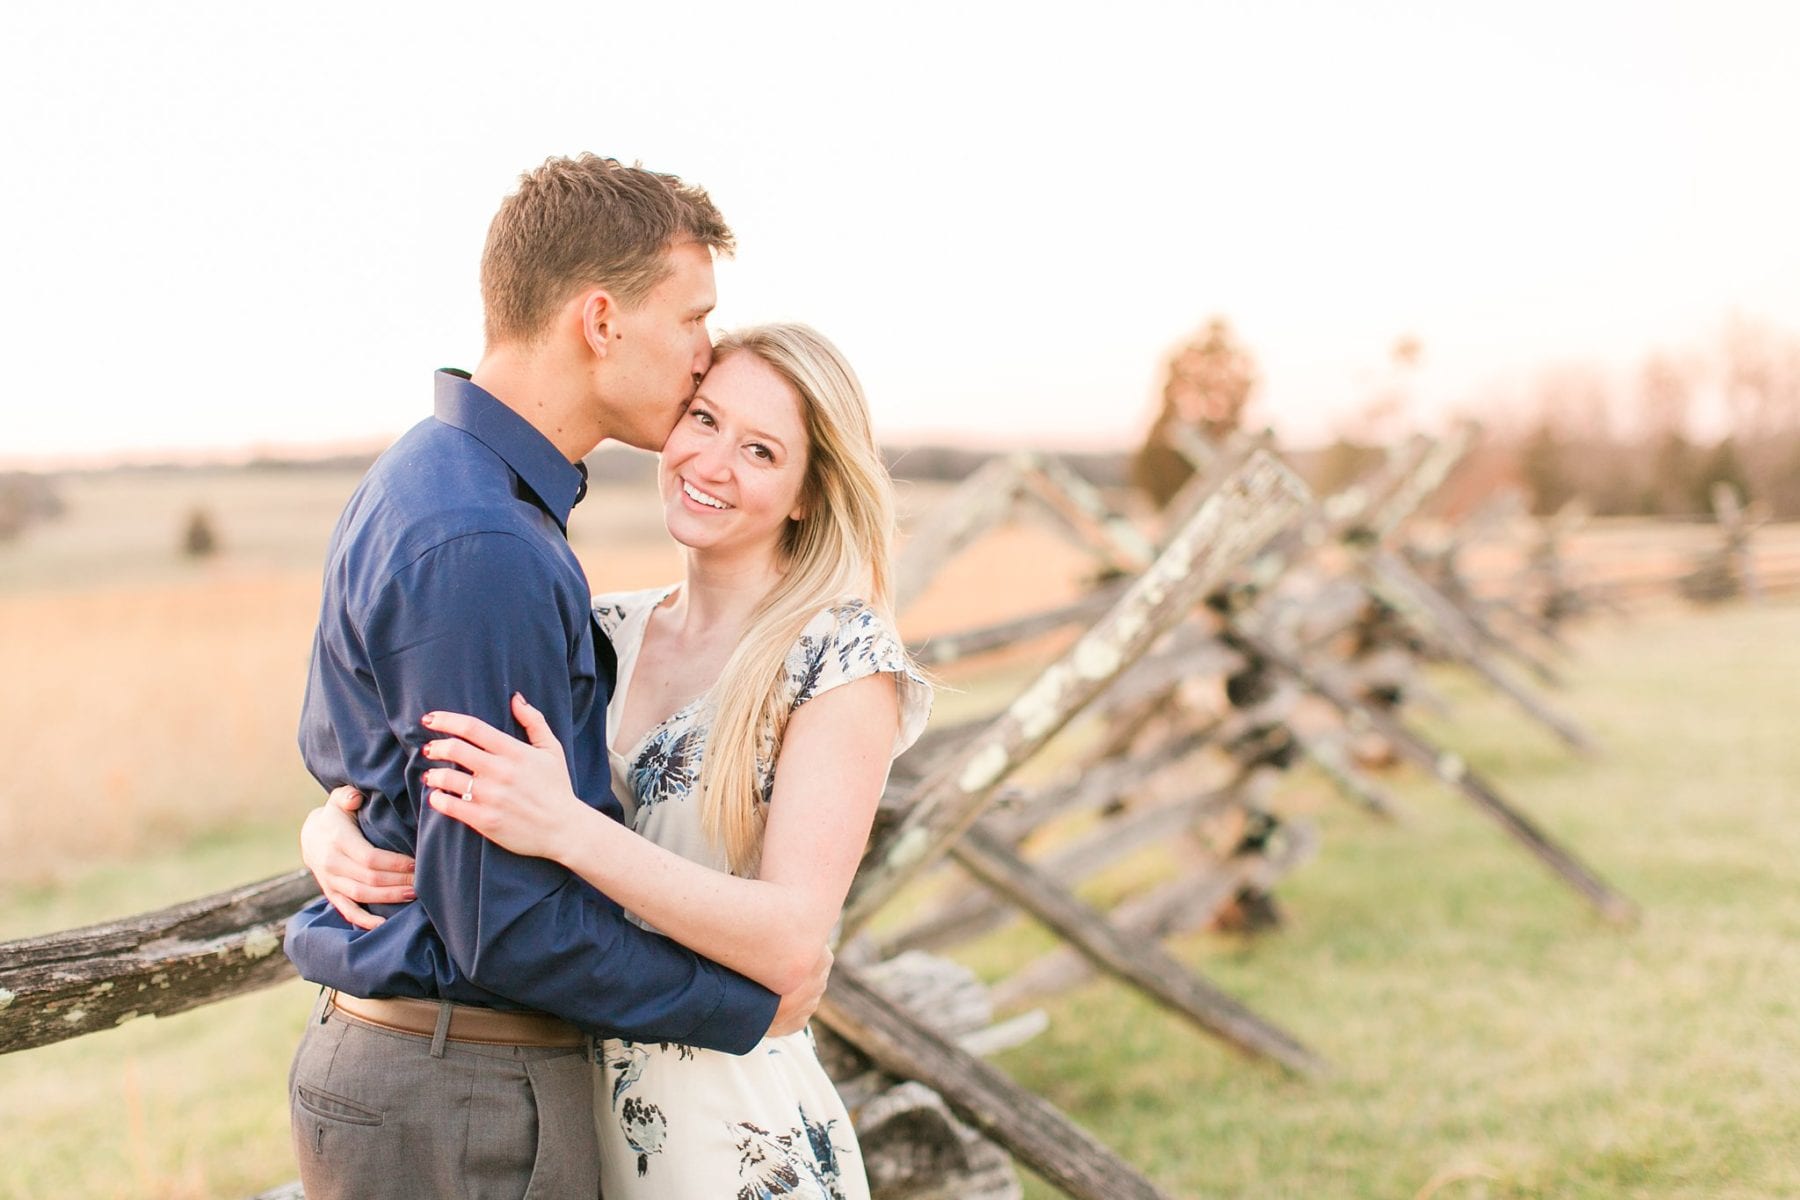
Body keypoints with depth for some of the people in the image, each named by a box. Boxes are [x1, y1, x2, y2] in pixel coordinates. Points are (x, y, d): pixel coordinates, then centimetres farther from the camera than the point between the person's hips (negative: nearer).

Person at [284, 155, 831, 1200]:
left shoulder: (423, 479, 9)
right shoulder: (480, 549, -24)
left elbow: (335, 751, 21)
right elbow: (509, 926, -23)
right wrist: (751, 1006, -13)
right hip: (464, 1109, -10)